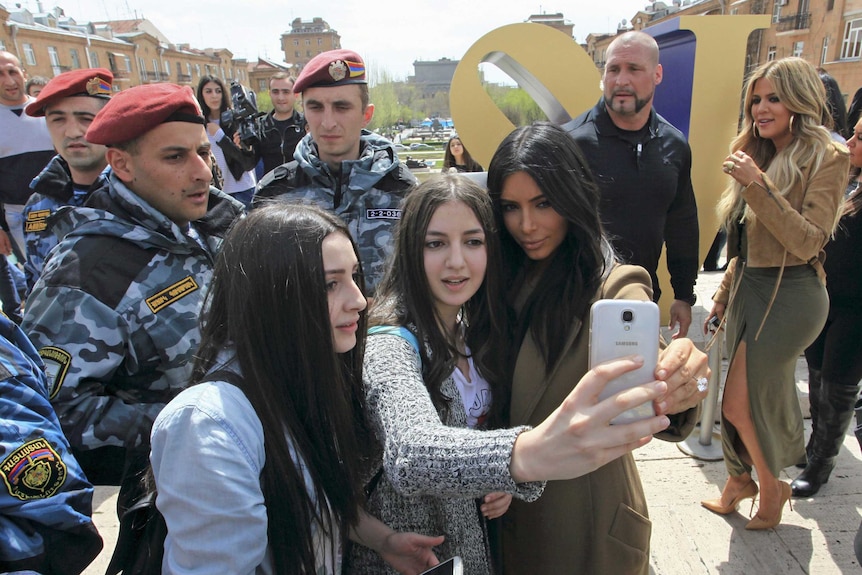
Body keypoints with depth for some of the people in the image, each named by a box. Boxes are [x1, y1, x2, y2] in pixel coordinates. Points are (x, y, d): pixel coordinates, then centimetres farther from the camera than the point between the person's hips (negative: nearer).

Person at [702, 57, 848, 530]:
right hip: (748, 289, 6)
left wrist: (757, 184, -26)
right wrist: (725, 293, 17)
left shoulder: (827, 158, -10)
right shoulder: (759, 155, 11)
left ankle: (771, 487, 26)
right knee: (750, 400, 14)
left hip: (790, 296, -6)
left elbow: (807, 241, -21)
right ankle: (740, 478, 33)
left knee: (739, 404, -1)